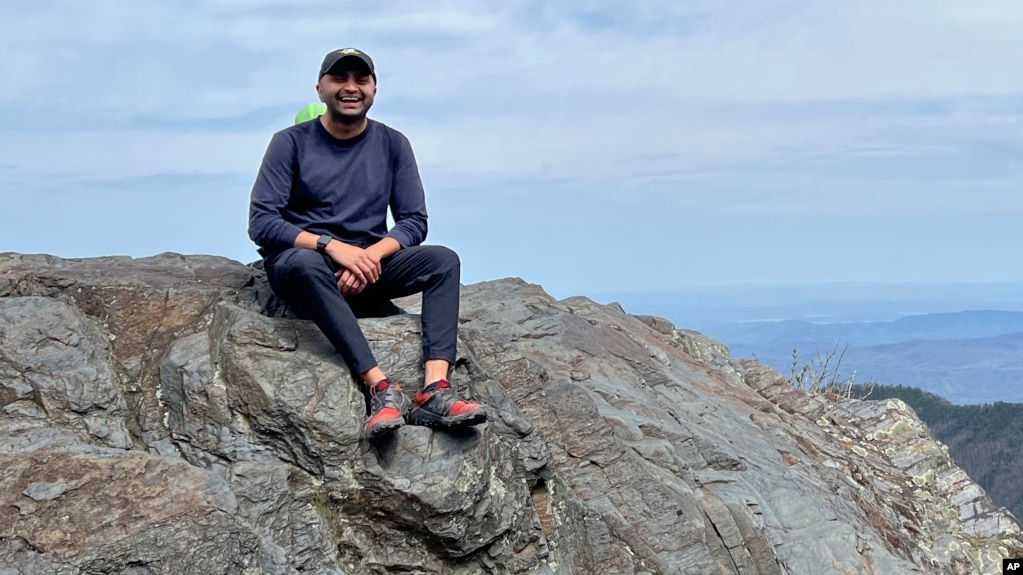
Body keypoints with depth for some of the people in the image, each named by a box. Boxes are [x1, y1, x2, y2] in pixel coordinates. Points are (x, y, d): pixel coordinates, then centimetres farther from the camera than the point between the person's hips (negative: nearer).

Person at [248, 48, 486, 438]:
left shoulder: (392, 144, 7)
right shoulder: (291, 143, -2)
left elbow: (414, 222, 3)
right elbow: (261, 223, -9)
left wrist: (370, 256, -18)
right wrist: (332, 246, -23)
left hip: (367, 266, 3)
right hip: (300, 265, -3)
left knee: (444, 260, -21)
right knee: (307, 264, -38)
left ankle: (435, 391, -39)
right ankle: (381, 388, -46)